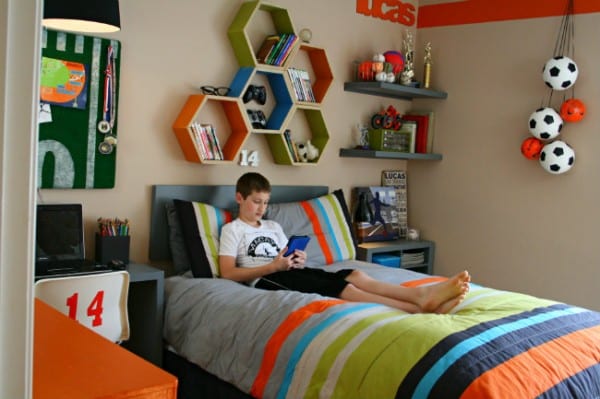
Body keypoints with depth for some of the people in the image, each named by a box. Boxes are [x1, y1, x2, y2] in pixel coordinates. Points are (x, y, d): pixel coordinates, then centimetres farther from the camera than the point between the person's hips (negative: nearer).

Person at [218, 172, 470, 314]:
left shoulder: (273, 227, 26)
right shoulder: (231, 230, 8)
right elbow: (228, 273, -5)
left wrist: (298, 261, -3)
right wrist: (272, 266, -13)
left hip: (288, 272, 6)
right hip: (265, 280, -6)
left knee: (352, 275, -24)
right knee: (340, 288, -30)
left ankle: (423, 294, -46)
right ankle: (418, 308, -49)